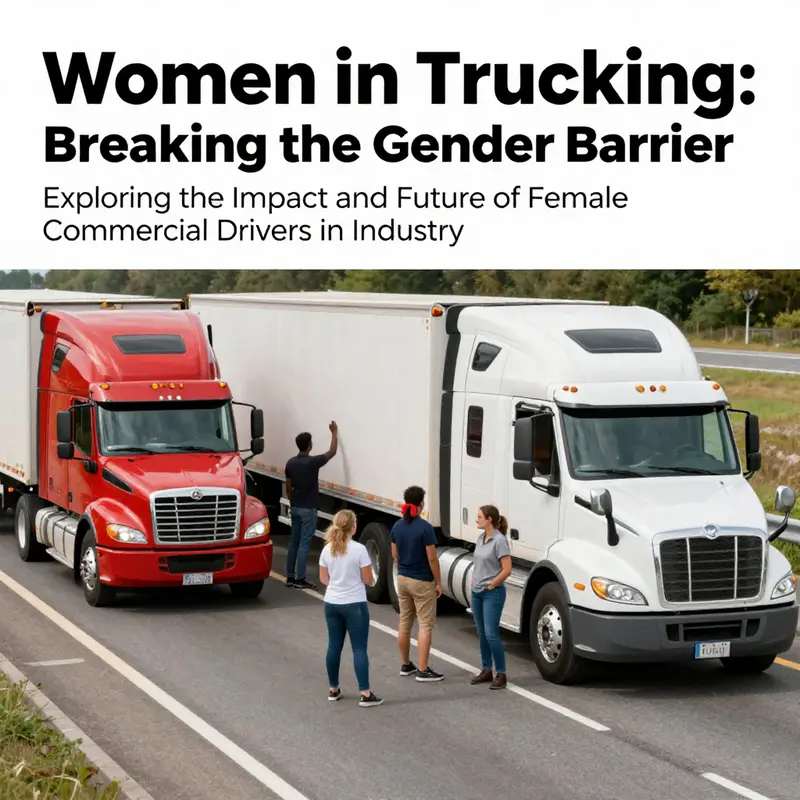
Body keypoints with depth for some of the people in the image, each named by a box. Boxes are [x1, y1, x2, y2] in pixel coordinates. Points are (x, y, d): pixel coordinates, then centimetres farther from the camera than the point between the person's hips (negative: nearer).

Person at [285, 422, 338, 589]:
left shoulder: (290, 463, 3)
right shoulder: (312, 462, -17)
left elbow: (288, 487, 9)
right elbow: (332, 452, -4)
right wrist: (334, 432, 8)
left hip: (295, 507, 7)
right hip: (308, 509, -7)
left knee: (294, 542, 12)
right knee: (304, 543, -5)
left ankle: (290, 577, 14)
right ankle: (299, 580, -5)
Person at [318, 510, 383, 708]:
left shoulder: (327, 550, -1)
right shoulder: (359, 550, -16)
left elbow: (324, 579, 9)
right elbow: (368, 580, -11)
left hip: (331, 604, 5)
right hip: (354, 605, -5)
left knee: (334, 646, 14)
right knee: (359, 649, -2)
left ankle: (333, 689, 23)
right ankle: (365, 694, -3)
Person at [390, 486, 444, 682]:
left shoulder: (397, 526, 2)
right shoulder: (425, 527, -19)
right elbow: (432, 558, -17)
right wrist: (438, 582, -8)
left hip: (402, 579, 7)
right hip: (422, 582, -7)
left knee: (404, 623, 15)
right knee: (425, 625, -3)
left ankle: (405, 665, 24)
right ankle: (423, 671, -5)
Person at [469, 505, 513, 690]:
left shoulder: (499, 540, -16)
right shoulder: (481, 538, 8)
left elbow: (507, 570, -19)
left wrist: (490, 585, -11)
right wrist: (474, 580, 11)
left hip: (492, 593, -8)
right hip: (477, 592, 8)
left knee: (491, 634, -11)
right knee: (482, 633, 12)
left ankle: (501, 674, -4)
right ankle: (486, 670, 21)